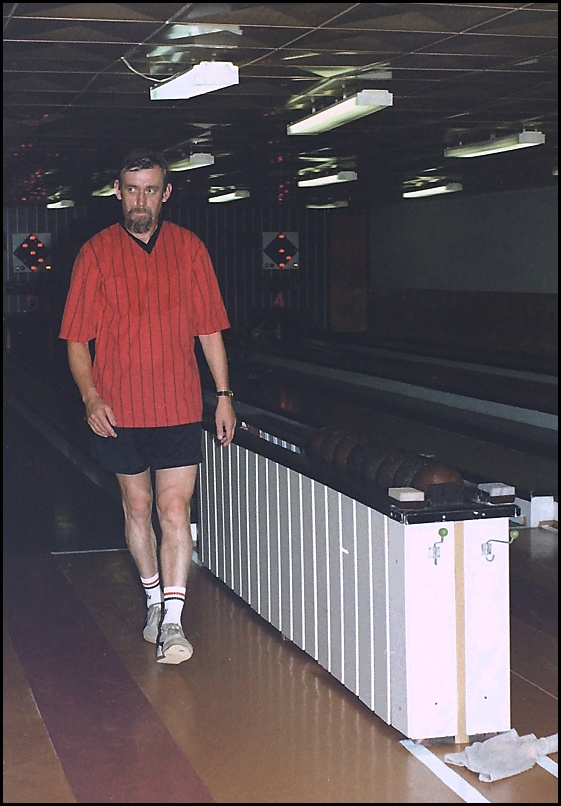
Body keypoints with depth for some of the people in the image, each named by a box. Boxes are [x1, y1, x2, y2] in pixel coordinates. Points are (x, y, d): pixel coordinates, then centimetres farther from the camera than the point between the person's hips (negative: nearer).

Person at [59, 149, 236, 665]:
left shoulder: (189, 249, 2)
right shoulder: (96, 253, -1)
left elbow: (210, 331, 6)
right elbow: (77, 339, -1)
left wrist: (224, 395, 3)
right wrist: (91, 398, -13)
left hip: (179, 407, 0)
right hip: (119, 409, 1)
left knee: (175, 510, -6)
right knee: (137, 507, 13)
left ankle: (173, 620, -3)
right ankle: (155, 600, 31)